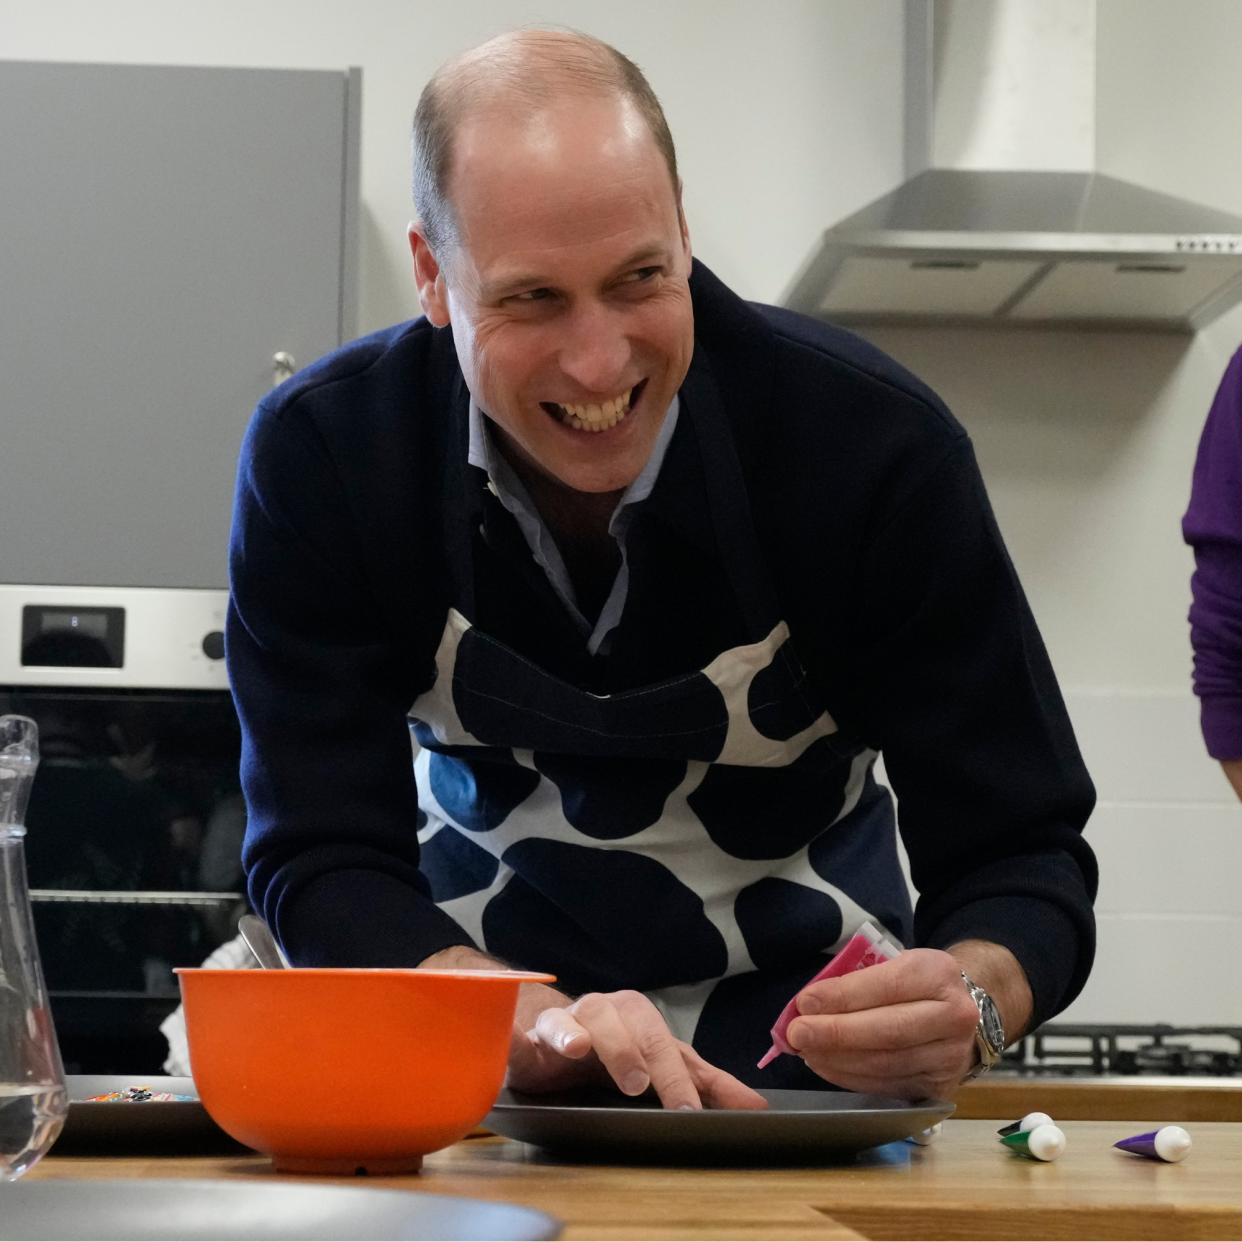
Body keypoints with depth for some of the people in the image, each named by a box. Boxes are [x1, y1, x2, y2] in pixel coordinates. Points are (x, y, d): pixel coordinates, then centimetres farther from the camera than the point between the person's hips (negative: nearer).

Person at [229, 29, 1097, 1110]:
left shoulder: (877, 445, -21)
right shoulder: (321, 456, -18)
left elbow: (1021, 856, -18)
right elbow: (320, 860, -20)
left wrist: (968, 1002, -42)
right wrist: (536, 1022, -40)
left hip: (791, 1013, -1)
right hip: (484, 981, 1)